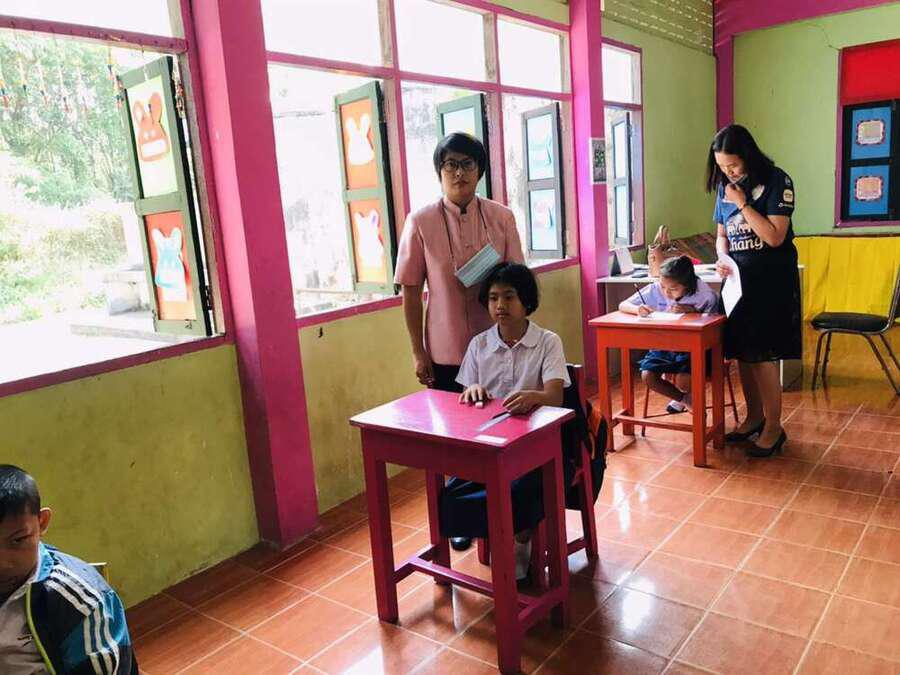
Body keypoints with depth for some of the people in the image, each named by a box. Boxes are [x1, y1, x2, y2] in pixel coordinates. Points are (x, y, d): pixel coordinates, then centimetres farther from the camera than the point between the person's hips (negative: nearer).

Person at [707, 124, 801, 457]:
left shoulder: (776, 181, -10)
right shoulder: (724, 187, 7)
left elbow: (775, 237, -17)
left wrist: (743, 203, -17)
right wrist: (722, 259, -5)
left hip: (771, 279, -6)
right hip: (738, 278, 6)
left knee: (762, 355, -7)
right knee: (741, 352, 8)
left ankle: (773, 427, 6)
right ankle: (754, 417, 24)